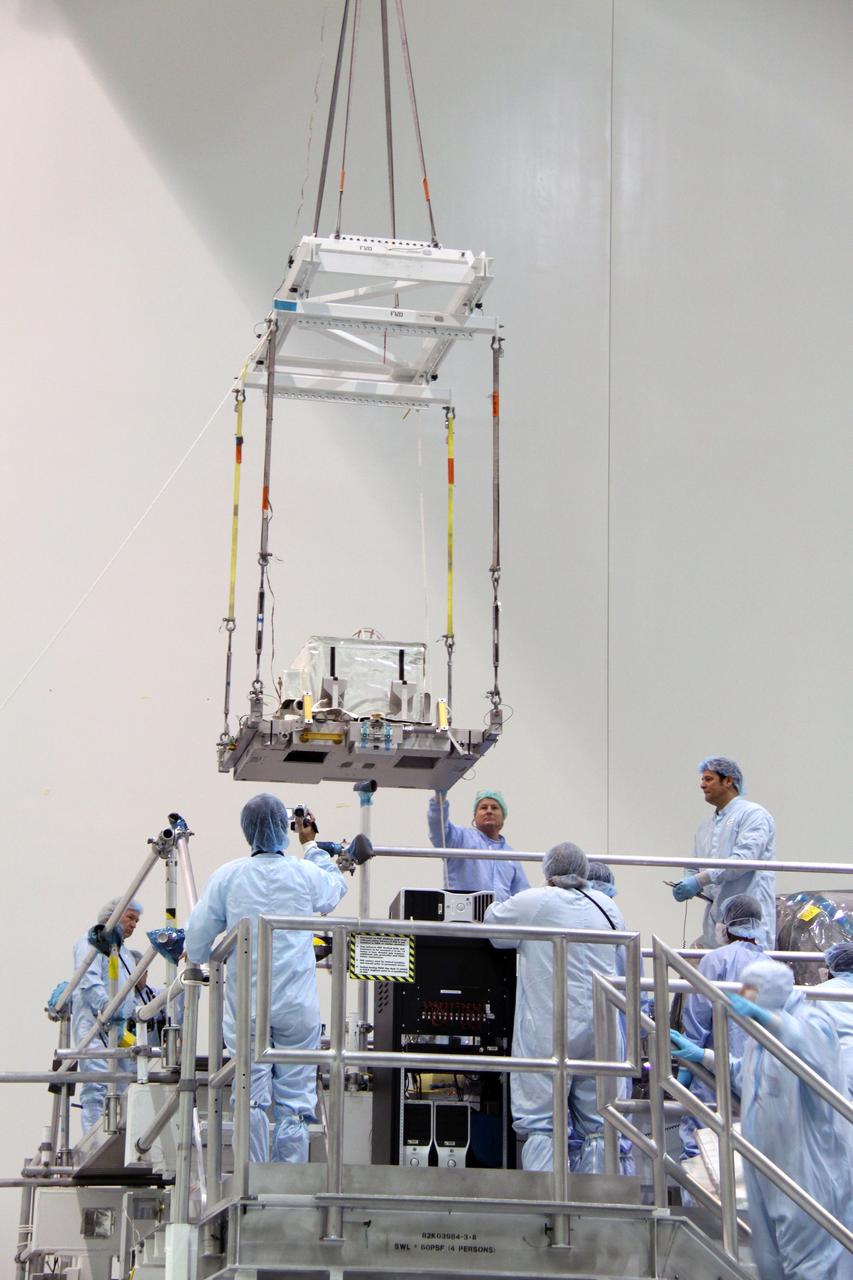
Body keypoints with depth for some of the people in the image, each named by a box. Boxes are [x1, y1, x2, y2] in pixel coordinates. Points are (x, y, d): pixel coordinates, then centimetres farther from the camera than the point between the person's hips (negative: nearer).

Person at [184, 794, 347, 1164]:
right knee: (295, 1101, 3)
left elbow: (196, 948, 2)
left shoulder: (226, 877, -2)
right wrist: (311, 845, 36)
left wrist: (194, 958, 25)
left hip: (245, 1005, 0)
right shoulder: (306, 875, 0)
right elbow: (336, 888, 25)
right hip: (298, 1007, 0)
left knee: (251, 1098, 4)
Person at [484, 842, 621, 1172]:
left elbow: (492, 922, 10)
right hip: (600, 1030, 4)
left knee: (540, 1125, -3)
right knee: (596, 1125, 9)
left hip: (548, 1031, -4)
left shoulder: (533, 902, -5)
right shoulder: (608, 908, 9)